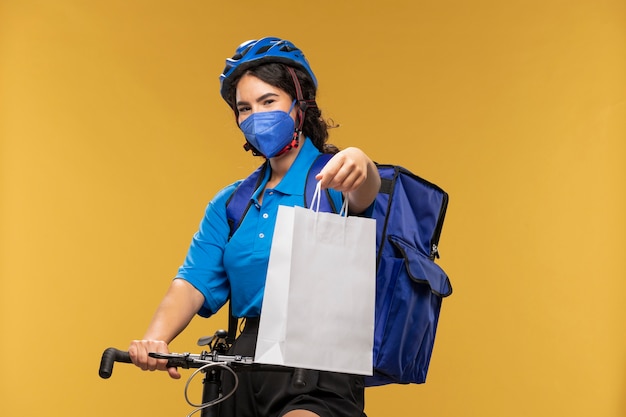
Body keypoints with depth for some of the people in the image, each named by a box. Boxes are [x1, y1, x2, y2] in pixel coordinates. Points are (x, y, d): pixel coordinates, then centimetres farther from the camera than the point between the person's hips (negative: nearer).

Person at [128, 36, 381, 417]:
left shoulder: (331, 178, 2)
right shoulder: (230, 204, 15)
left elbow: (361, 196, -22)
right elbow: (194, 281, 3)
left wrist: (360, 165, -47)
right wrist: (156, 338, -17)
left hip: (318, 374, -5)